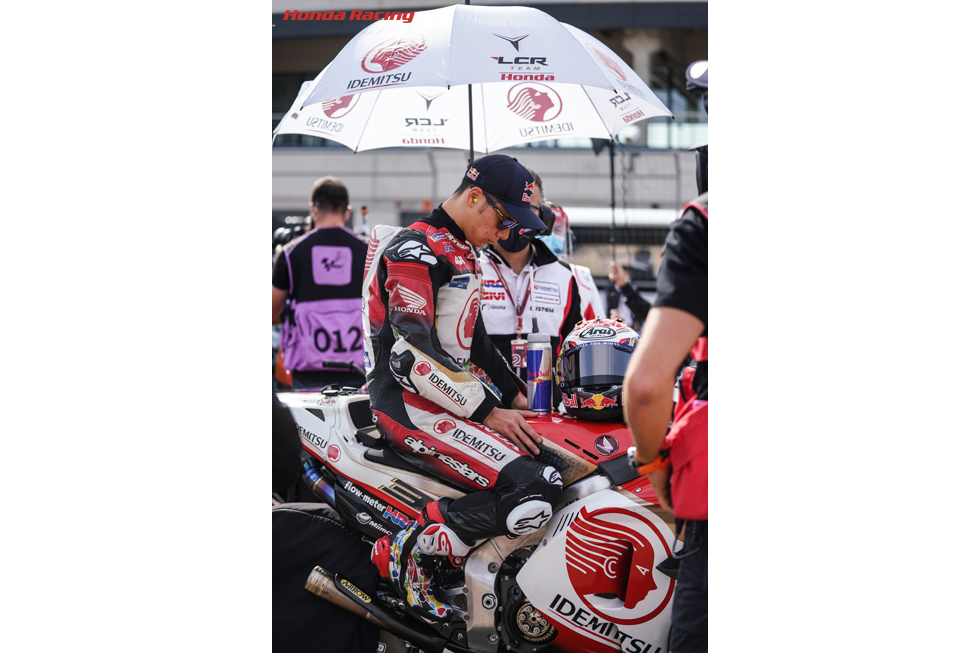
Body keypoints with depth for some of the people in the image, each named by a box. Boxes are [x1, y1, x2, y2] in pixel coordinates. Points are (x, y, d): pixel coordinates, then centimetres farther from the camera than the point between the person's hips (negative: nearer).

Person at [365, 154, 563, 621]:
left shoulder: (463, 253, 19)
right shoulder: (414, 250, -13)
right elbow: (413, 355, -22)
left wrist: (513, 397, 18)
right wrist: (486, 412, -20)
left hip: (454, 396, 11)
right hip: (410, 404, -11)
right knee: (536, 492, -25)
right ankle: (406, 548, -18)